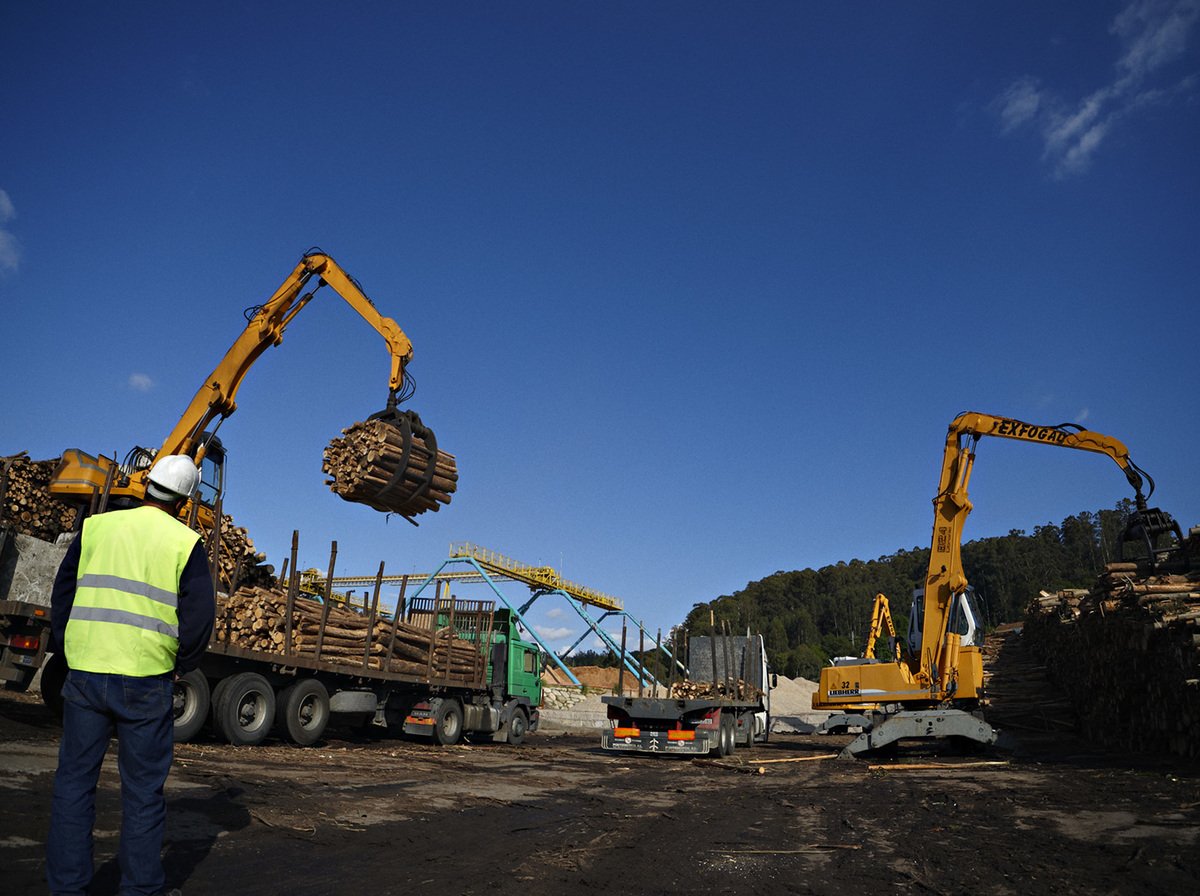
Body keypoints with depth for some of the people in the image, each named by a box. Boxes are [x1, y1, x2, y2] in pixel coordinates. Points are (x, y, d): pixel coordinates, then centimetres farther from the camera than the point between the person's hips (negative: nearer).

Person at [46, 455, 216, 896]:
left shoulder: (95, 527, 4)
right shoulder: (185, 543, -5)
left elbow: (63, 592, 8)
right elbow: (199, 615, -6)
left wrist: (64, 647, 20)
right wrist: (181, 665, 9)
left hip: (85, 674, 3)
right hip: (146, 681, -2)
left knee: (74, 781, 14)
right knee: (143, 789, 9)